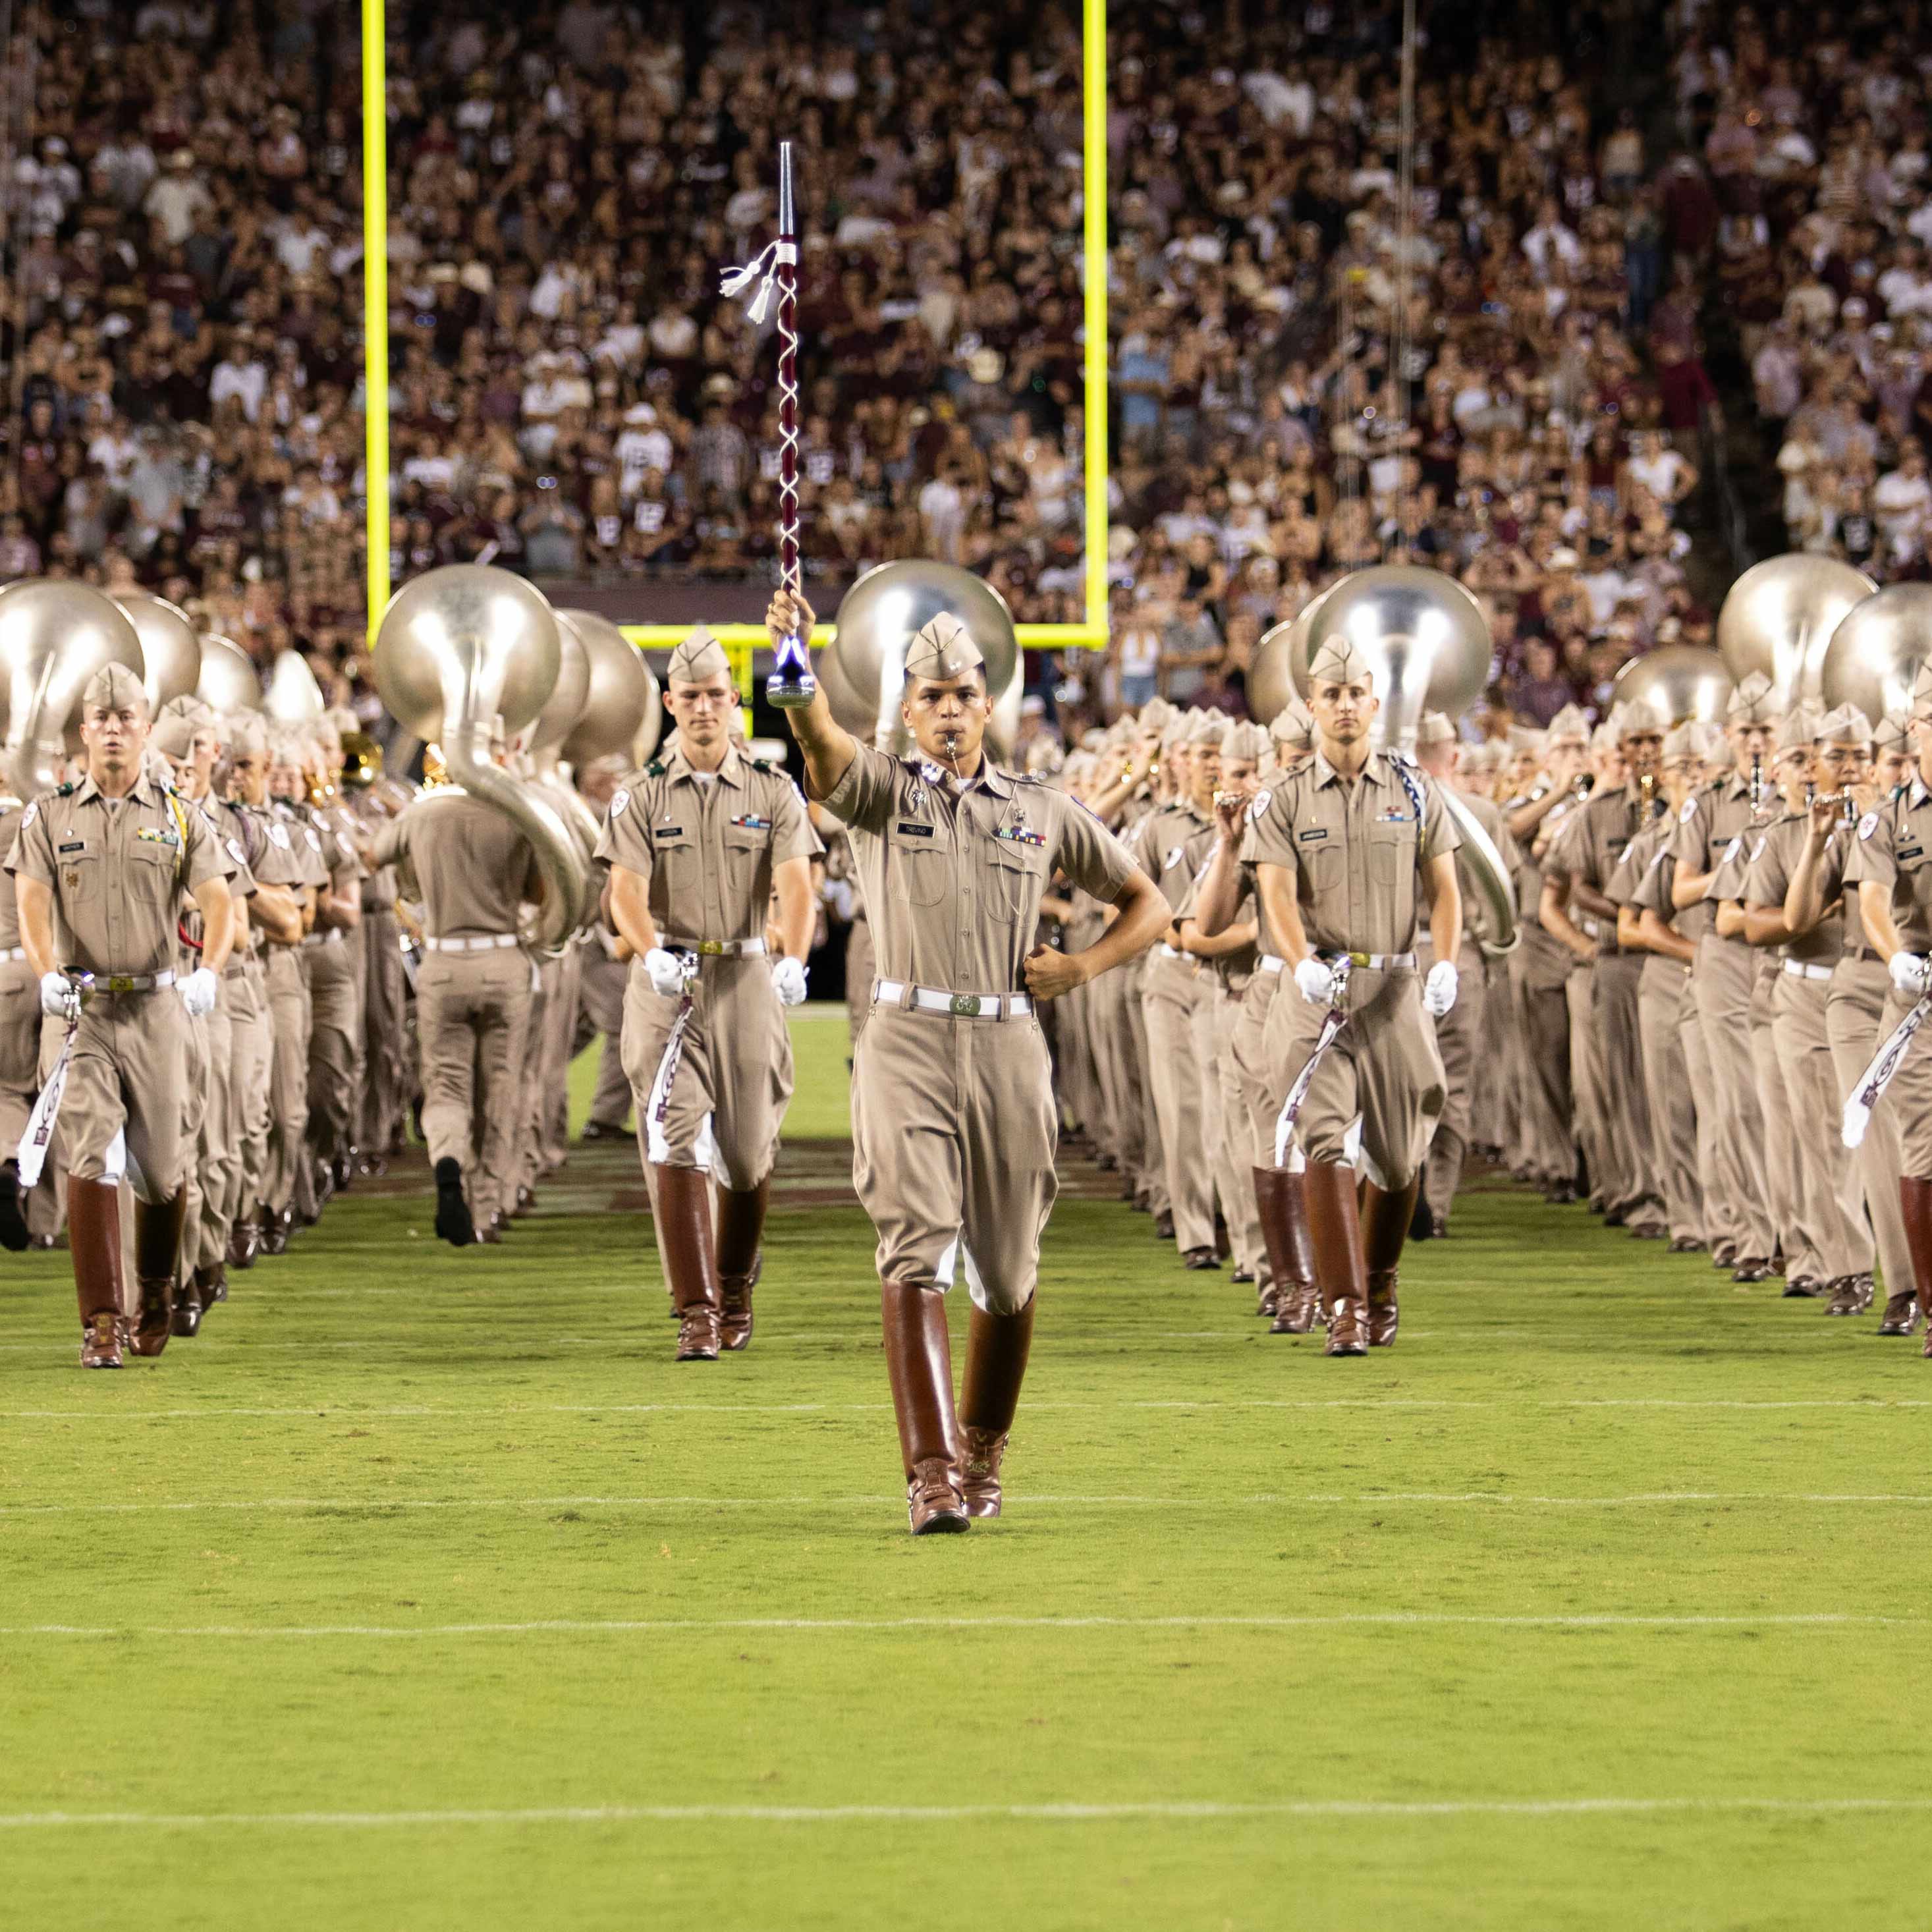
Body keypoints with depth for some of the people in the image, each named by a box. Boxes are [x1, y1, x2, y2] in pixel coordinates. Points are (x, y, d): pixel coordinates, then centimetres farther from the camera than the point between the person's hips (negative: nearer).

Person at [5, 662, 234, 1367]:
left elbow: (217, 904, -3)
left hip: (156, 1009, 1)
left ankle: (155, 1292, 33)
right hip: (78, 1008, -1)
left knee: (161, 1165, 5)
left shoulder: (180, 819, 7)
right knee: (91, 1157, -12)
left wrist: (209, 971, -24)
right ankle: (101, 1324, -11)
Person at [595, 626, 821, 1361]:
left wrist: (793, 960, -29)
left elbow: (795, 887, -9)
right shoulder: (640, 797, 4)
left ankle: (735, 1290, 29)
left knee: (748, 1150, 4)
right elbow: (626, 893, -9)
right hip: (667, 982, -1)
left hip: (748, 980, 1)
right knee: (676, 1144, -12)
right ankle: (697, 1313, -13)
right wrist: (652, 953, -30)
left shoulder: (773, 793, 5)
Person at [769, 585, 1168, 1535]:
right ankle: (930, 1474, -23)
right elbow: (820, 741, -17)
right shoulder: (881, 788, 7)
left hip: (1009, 1047, 3)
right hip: (907, 1040, -3)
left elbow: (1146, 903, 22)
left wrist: (1082, 967, 3)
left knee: (1007, 1270, 9)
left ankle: (982, 1451, 30)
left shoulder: (1043, 812, 14)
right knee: (916, 1251, -16)